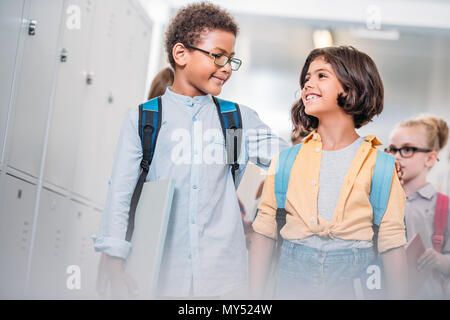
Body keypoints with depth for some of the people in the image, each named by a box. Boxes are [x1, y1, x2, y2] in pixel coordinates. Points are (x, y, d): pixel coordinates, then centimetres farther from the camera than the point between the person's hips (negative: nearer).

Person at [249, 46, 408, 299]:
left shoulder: (378, 162, 1)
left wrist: (399, 296, -6)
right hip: (294, 277, 1)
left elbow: (391, 241, -1)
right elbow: (265, 230, 5)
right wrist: (255, 295, 0)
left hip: (355, 277, -1)